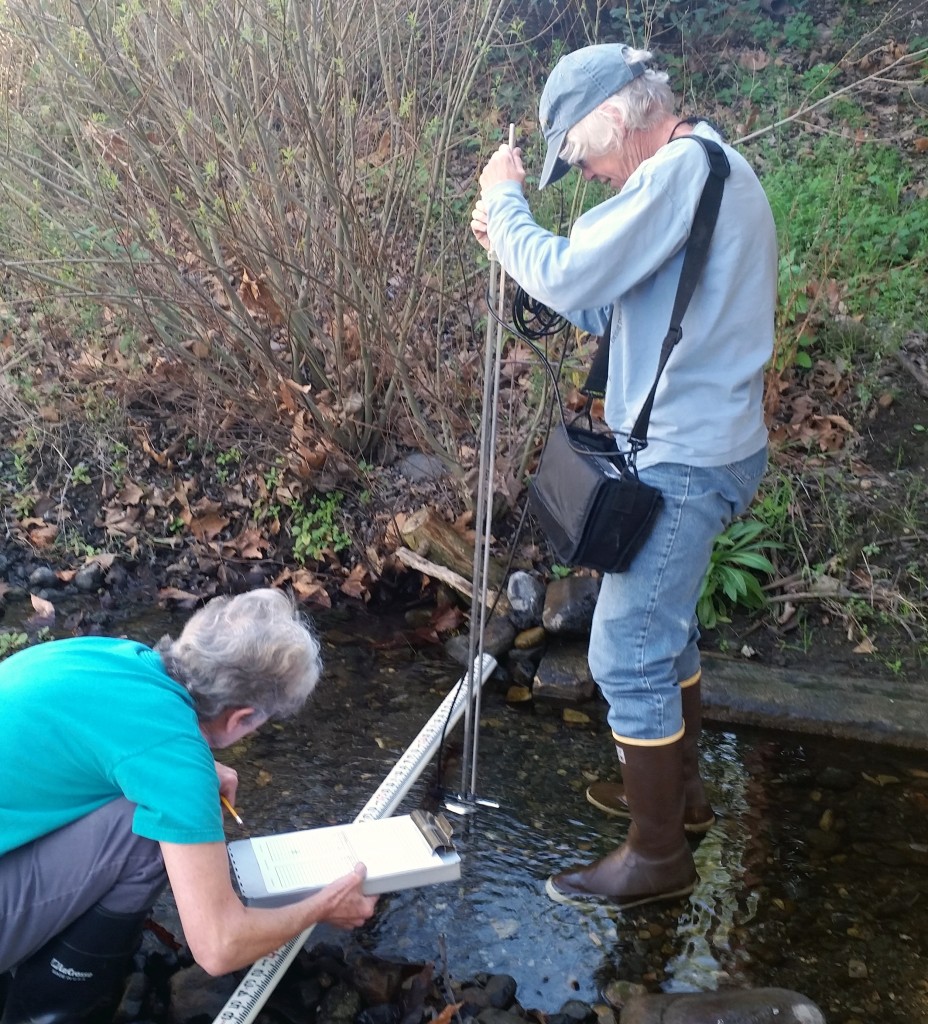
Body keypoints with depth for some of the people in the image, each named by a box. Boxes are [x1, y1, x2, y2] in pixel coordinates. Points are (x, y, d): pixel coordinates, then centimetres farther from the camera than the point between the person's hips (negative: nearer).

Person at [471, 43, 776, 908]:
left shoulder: (682, 168, -18)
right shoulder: (702, 170, 15)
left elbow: (568, 280, -23)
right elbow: (612, 306, 15)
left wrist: (503, 200, -6)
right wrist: (514, 243, 5)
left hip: (684, 461, -11)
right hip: (693, 448, 11)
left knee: (627, 656, -2)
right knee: (663, 631, 23)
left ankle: (658, 856, 13)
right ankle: (679, 790, 40)